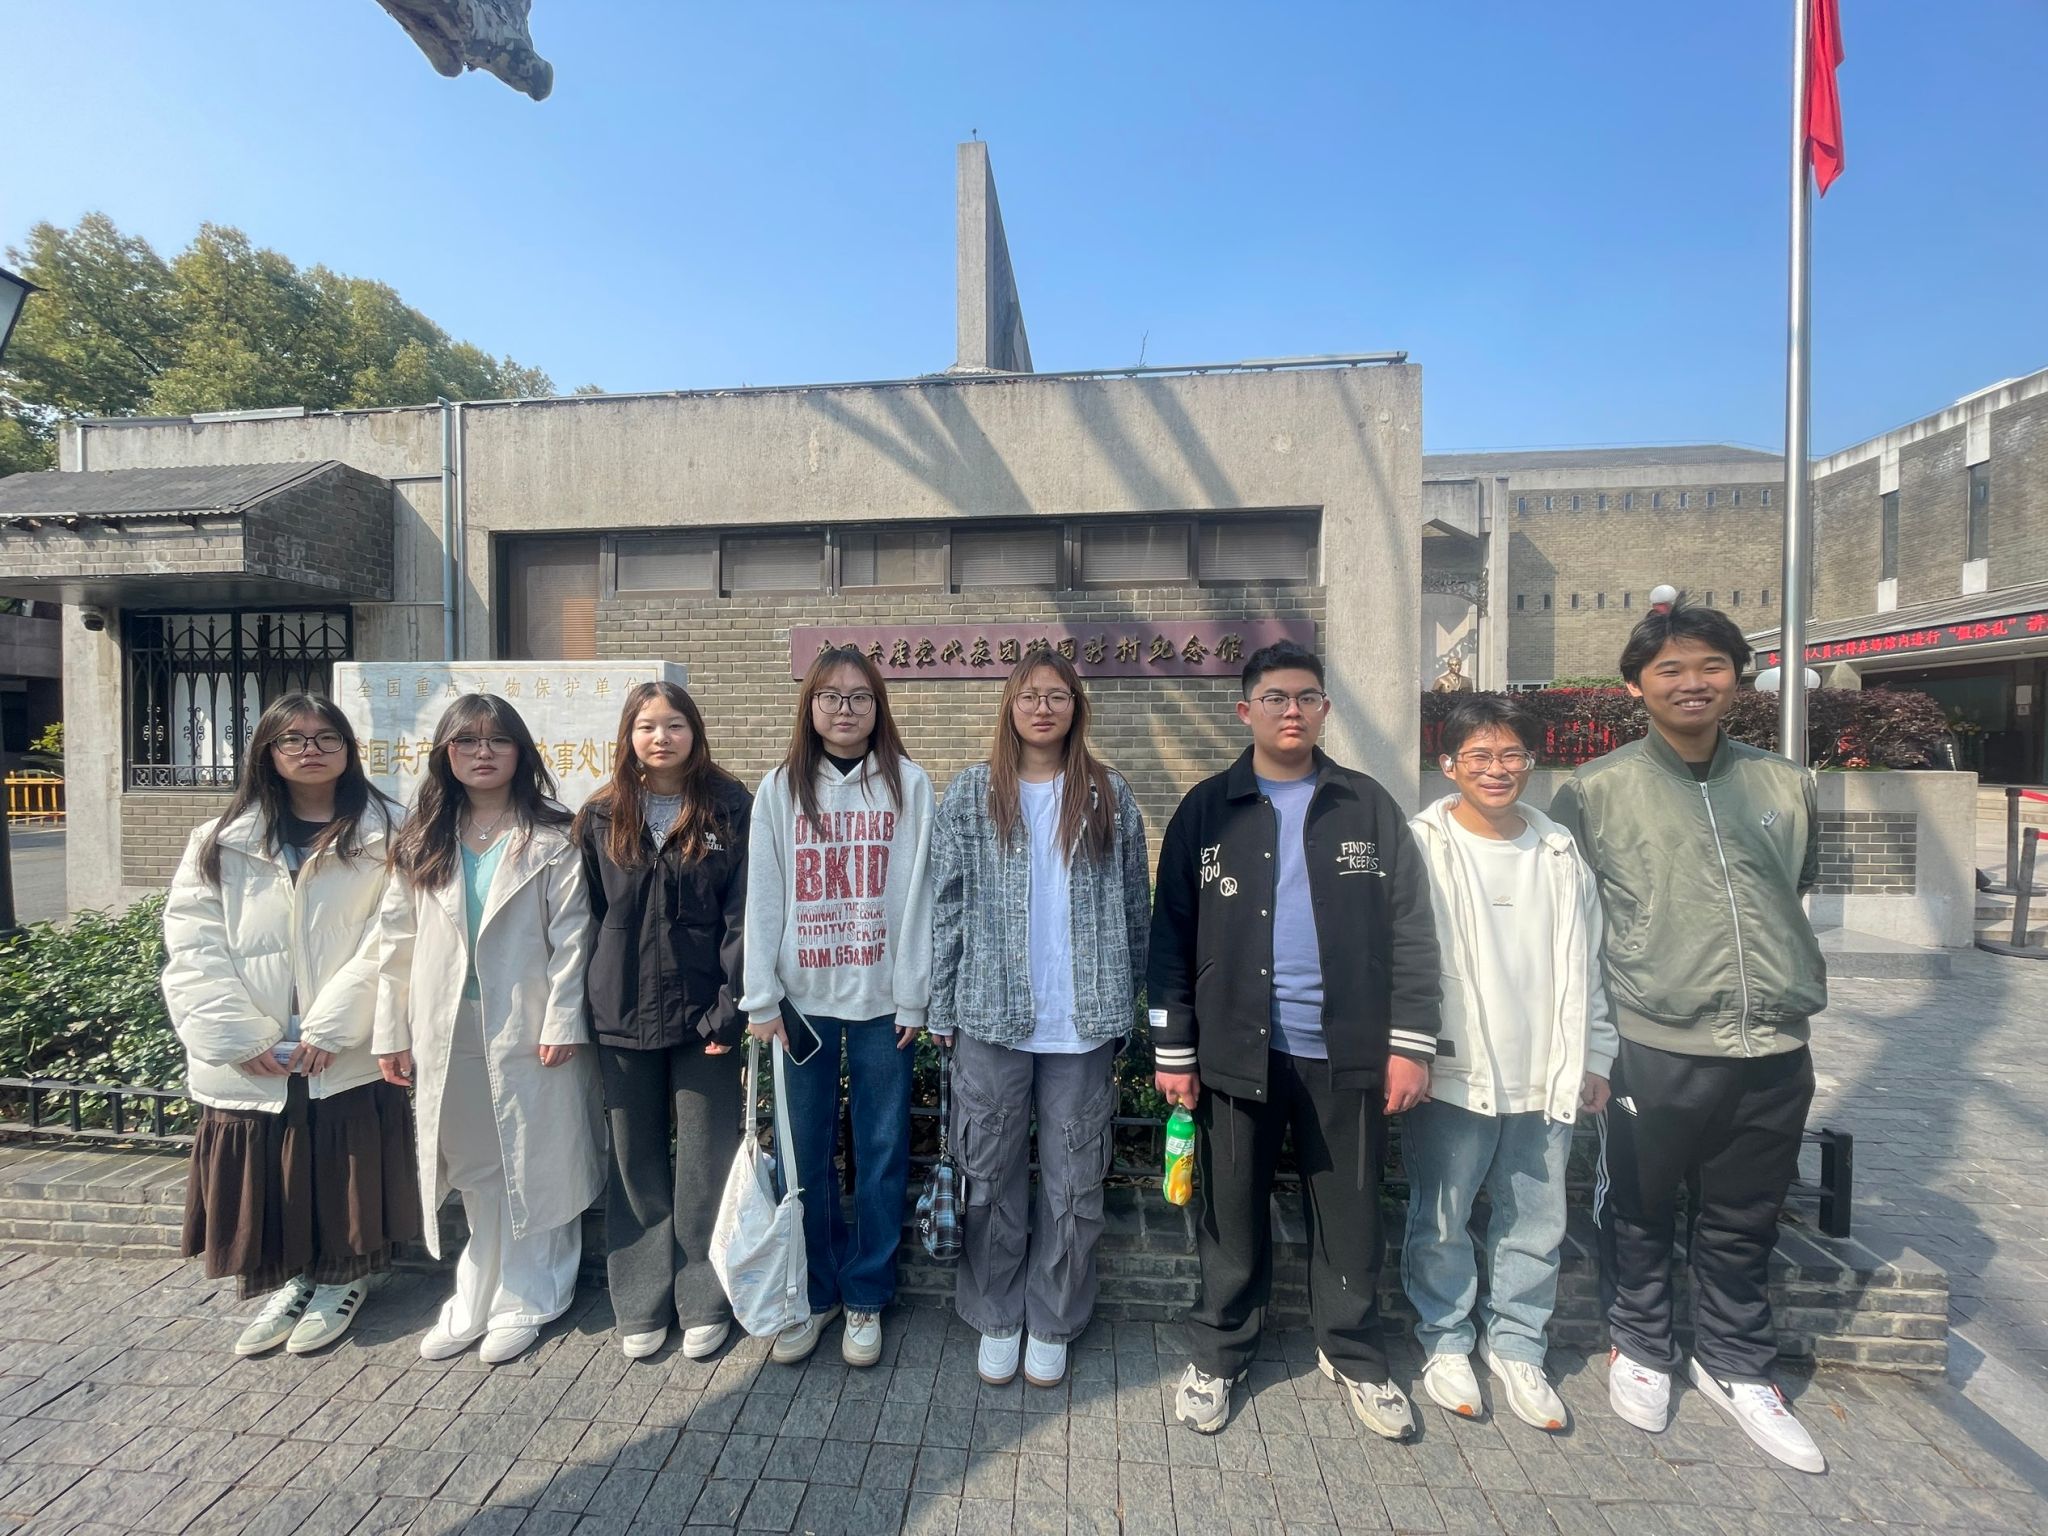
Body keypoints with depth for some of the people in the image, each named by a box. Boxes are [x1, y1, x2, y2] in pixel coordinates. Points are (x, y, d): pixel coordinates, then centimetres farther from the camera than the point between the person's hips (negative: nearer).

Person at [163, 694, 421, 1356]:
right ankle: (289, 1280, 34)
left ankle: (341, 1280, 28)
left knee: (343, 1173, 5)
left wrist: (332, 1025, -14)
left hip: (349, 1055, -2)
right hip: (248, 1062, 3)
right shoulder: (219, 842, 7)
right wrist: (239, 1036, -10)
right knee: (264, 1178, 11)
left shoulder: (385, 835, -2)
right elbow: (192, 947, 0)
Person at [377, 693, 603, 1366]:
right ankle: (477, 1299, 30)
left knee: (532, 1166, 6)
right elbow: (399, 942, 10)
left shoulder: (551, 841, -3)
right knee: (472, 1171, 14)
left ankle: (525, 1301, 22)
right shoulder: (420, 844, 10)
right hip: (448, 1031, 4)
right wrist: (392, 1031, 7)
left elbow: (571, 937, -8)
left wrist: (562, 1021, -12)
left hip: (528, 1027, -4)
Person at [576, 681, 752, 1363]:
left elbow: (742, 919, -8)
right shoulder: (601, 818, 4)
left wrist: (729, 1010, -12)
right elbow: (589, 919, 7)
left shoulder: (731, 810, -5)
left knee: (705, 1160, 8)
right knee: (635, 1163, 14)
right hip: (623, 1017, 3)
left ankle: (703, 1303, 26)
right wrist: (590, 1007, 3)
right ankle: (640, 1305, 30)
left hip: (702, 1013, -2)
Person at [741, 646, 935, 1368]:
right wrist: (761, 1000, -2)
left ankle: (866, 1297, 29)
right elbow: (763, 899, 1)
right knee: (805, 1153, 11)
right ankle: (814, 1293, 32)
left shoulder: (909, 785, -1)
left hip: (882, 1000, -1)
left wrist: (914, 996, -5)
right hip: (802, 998, 1)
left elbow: (916, 894, -3)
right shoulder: (779, 788, 3)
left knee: (881, 1152, 9)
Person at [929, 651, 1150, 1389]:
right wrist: (942, 1009, -1)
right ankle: (997, 1317, 34)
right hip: (991, 1019, 0)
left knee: (1074, 1180, 13)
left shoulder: (1111, 798, 2)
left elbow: (1134, 910, 5)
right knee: (993, 1176, 12)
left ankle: (1053, 1322, 34)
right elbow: (947, 906, 1)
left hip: (1084, 1022, 1)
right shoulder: (971, 794, 1)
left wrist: (1128, 1008, 3)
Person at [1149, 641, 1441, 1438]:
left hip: (1346, 1052, 1)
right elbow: (1171, 937, -1)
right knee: (1232, 1216, 14)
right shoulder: (1207, 810, -1)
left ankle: (1353, 1356, 39)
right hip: (1238, 1052, -1)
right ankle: (1218, 1355, 34)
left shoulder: (1368, 807, 3)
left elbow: (1410, 931, 2)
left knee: (1349, 1216, 16)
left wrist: (1410, 1043, -3)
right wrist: (1173, 1051, -3)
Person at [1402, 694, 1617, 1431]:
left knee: (1536, 1225, 16)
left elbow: (1586, 964, 12)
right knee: (1442, 1222, 10)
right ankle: (1446, 1342, 31)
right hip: (1451, 1076, -4)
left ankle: (1518, 1348, 36)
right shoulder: (1423, 846, -8)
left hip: (1545, 1080, 4)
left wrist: (1594, 1057, 12)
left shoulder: (1561, 852, 7)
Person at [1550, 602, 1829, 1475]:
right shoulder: (1596, 791, -6)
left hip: (1775, 1052, 4)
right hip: (1652, 1051, -3)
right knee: (1640, 1217, 14)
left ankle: (1735, 1367, 41)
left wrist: (1781, 984, 18)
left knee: (1744, 1226, 19)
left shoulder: (1785, 786, 6)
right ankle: (1639, 1350, 38)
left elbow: (1799, 888, 21)